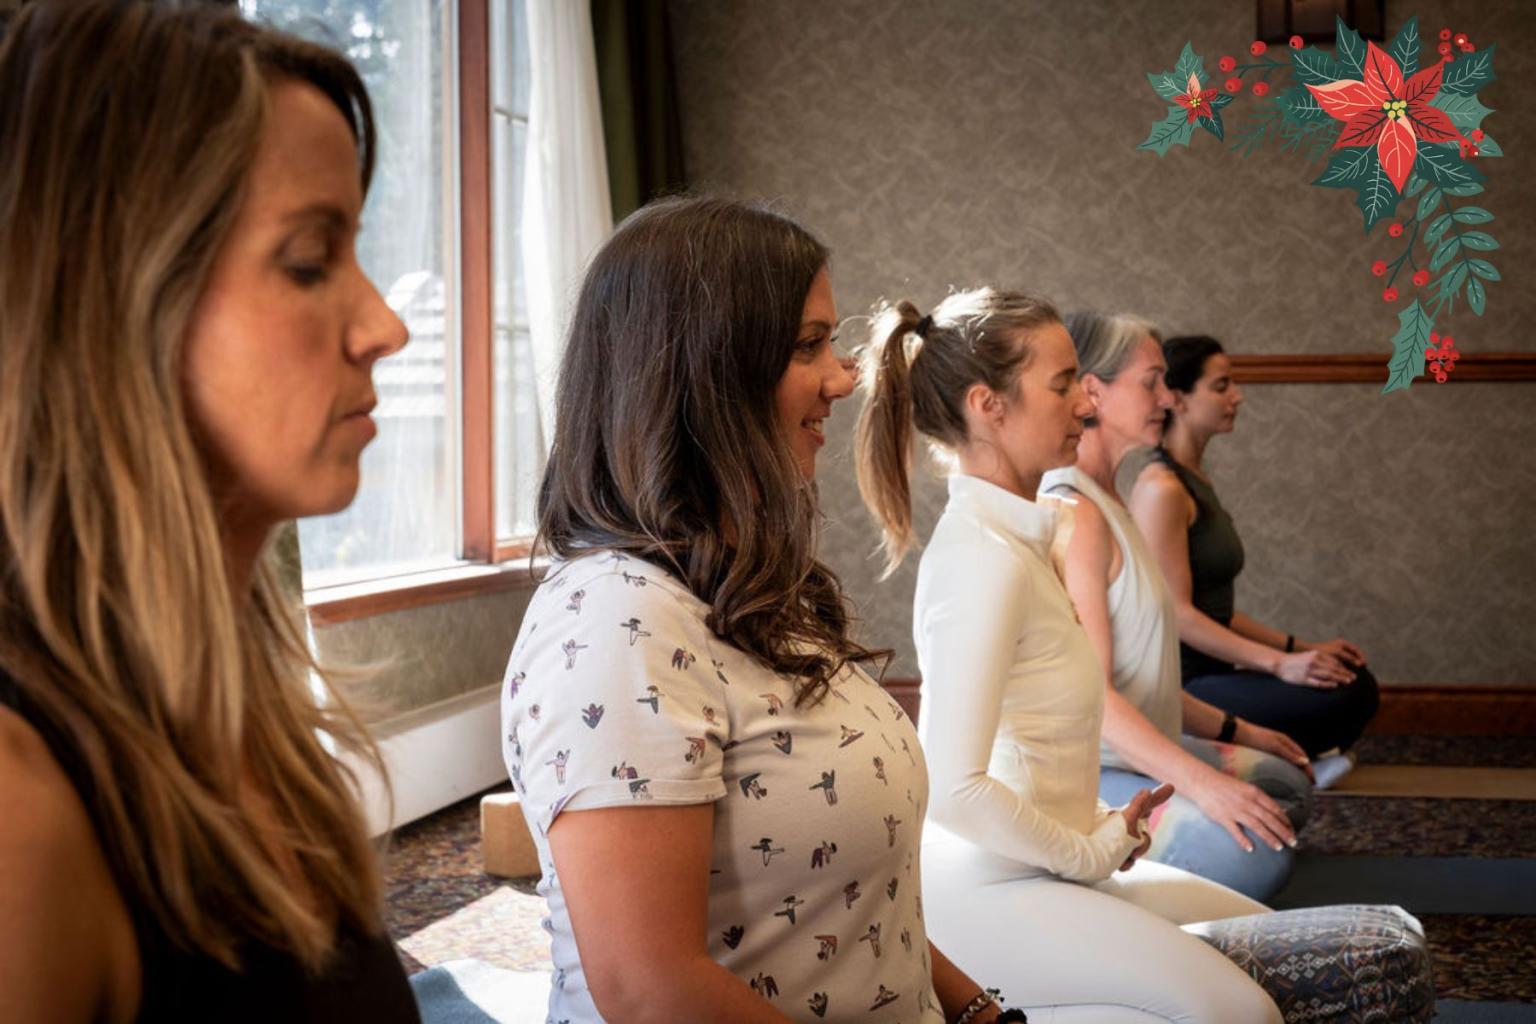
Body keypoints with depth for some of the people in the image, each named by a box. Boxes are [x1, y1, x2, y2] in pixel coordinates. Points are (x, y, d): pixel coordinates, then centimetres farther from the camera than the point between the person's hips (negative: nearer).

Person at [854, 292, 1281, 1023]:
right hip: (990, 886, -10)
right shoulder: (984, 558, -22)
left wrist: (1099, 828, 5)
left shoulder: (1016, 535, 7)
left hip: (1042, 857, 10)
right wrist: (1092, 852, -15)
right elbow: (956, 788, -28)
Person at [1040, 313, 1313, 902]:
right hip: (1080, 778, -11)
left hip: (1131, 750, 11)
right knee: (1260, 853, -25)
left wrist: (1236, 732, 19)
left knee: (1285, 785, 19)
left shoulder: (1101, 502, 14)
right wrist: (1201, 783, -28)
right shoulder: (1073, 514, -19)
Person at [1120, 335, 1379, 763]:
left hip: (1205, 669, 10)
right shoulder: (1162, 487, -15)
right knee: (1340, 699, -22)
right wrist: (1280, 663, -24)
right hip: (1175, 689, -10)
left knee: (1355, 680, 4)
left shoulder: (1194, 478, 15)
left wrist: (1300, 648, 10)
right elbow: (1176, 613, -20)